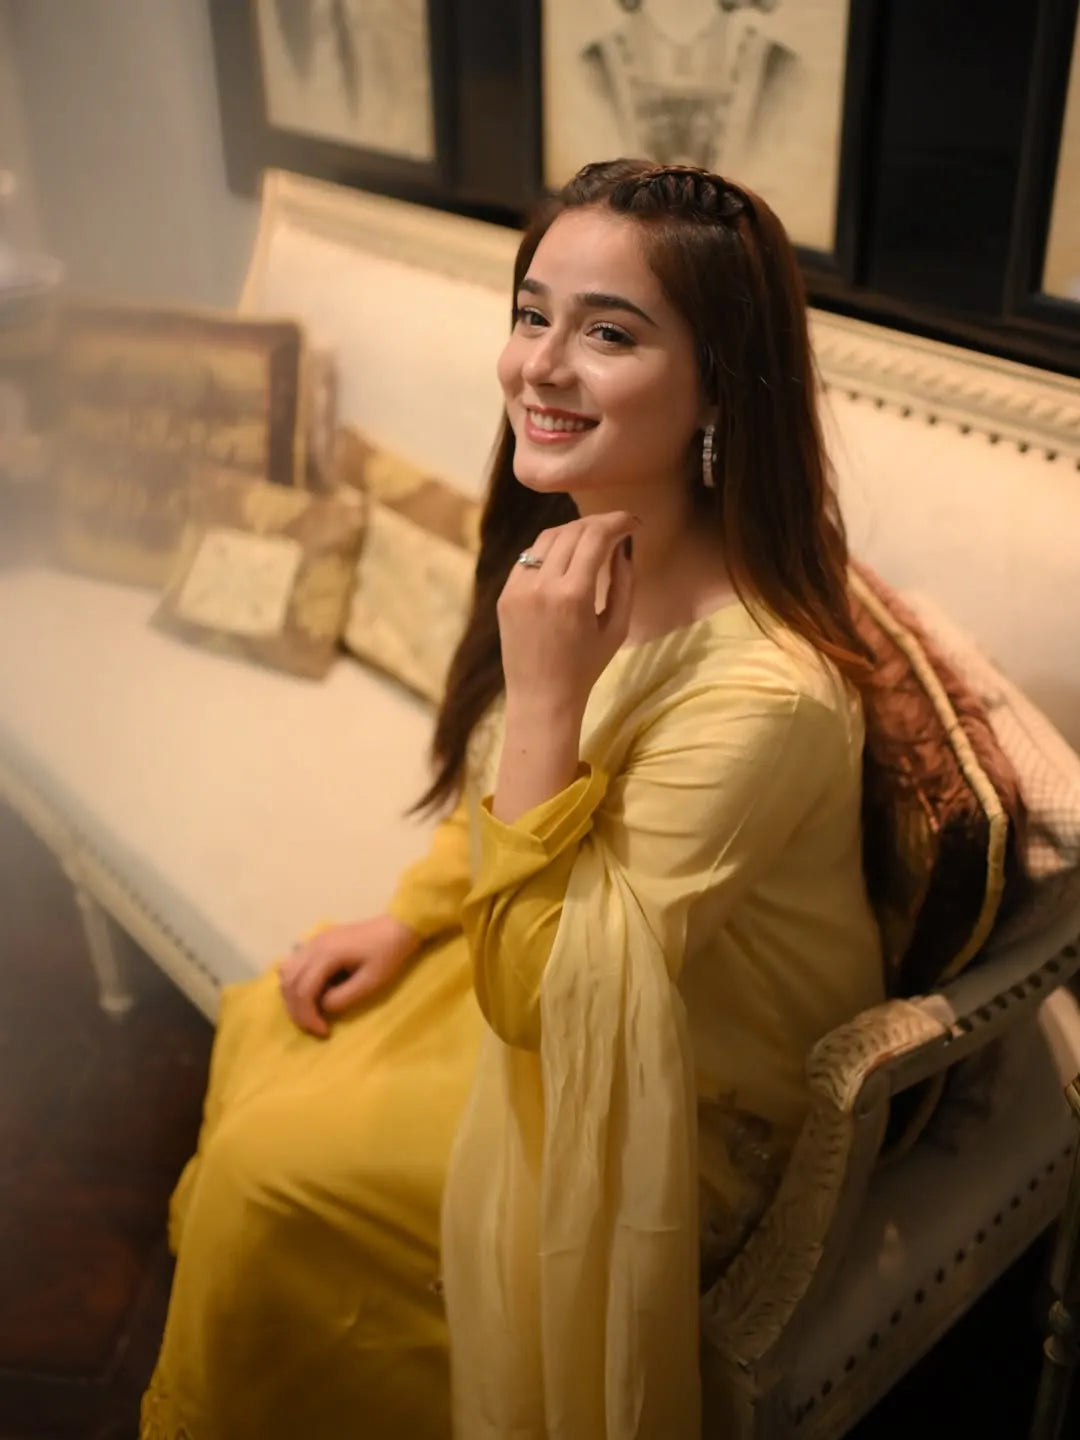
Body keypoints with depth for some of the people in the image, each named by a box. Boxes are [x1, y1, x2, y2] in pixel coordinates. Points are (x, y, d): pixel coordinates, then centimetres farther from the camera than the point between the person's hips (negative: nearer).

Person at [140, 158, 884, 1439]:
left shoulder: (762, 688, -36)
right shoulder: (573, 551, -9)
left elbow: (550, 992, -29)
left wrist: (545, 697, -36)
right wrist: (408, 918, 0)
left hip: (680, 1106, -7)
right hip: (534, 963, 7)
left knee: (267, 1180, -8)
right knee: (262, 1028, 7)